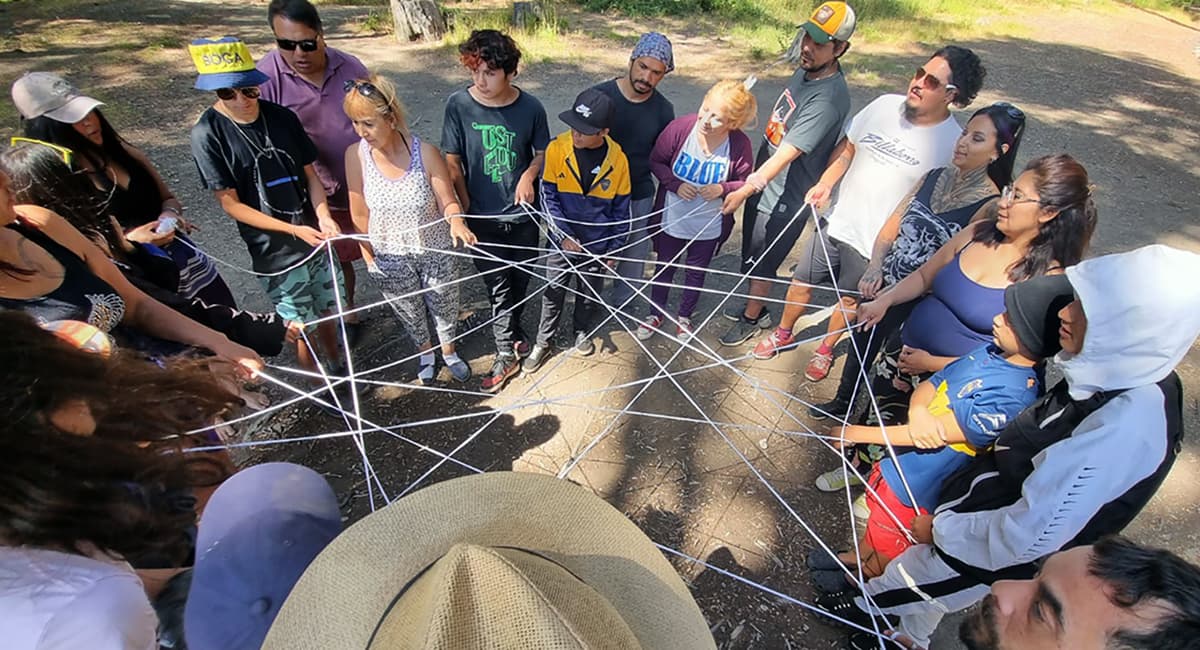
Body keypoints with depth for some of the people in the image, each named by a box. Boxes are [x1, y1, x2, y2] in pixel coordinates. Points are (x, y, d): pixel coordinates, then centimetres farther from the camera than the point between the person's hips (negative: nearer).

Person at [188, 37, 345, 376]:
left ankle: (338, 371, 42)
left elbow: (310, 174, 5)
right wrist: (293, 230, -19)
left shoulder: (282, 117, -1)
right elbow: (231, 203, -10)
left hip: (316, 237, 4)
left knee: (328, 314, 19)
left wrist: (324, 217, -13)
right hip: (276, 253, -4)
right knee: (304, 329, 6)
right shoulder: (207, 134, -11)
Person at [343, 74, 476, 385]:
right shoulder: (356, 155, -16)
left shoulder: (425, 152, -22)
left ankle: (449, 350, 52)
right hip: (390, 257, 2)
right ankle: (425, 352, 55)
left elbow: (448, 202, -13)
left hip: (435, 251, -1)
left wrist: (456, 221, -35)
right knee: (410, 313, 23)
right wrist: (368, 256, 2)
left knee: (444, 306, 21)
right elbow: (360, 214, -5)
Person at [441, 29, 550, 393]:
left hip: (522, 213, 2)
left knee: (520, 278, 16)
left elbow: (543, 152, 6)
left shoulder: (530, 107, -9)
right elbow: (452, 162, -3)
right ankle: (507, 353, 21)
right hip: (483, 217, -1)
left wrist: (529, 175, -13)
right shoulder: (458, 105, -10)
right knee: (498, 286, 5)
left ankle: (511, 329, 43)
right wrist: (465, 206, -6)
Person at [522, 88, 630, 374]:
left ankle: (582, 331, 47)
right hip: (563, 241, 0)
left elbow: (621, 209, -3)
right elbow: (548, 196, -11)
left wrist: (614, 249, 0)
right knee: (553, 294, 13)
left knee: (589, 295, 19)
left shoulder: (617, 159, -13)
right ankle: (543, 342, 34)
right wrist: (564, 235, -19)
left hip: (597, 244, 1)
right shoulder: (557, 149, -16)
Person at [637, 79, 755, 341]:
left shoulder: (740, 145, -21)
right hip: (672, 219, 0)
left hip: (709, 226, 0)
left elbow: (747, 182, -5)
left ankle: (684, 317, 47)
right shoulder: (679, 128, -22)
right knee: (664, 269, 19)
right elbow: (656, 161, -6)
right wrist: (675, 184, -20)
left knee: (696, 274, 20)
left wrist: (723, 188, -24)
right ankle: (656, 313, 45)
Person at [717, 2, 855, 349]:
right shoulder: (805, 70, 3)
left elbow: (787, 153, -34)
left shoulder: (829, 98, -26)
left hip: (784, 199, -9)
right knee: (752, 257, 23)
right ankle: (755, 307, 45)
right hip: (764, 184, 9)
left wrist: (745, 190, -41)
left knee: (760, 265, 9)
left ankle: (751, 319, 33)